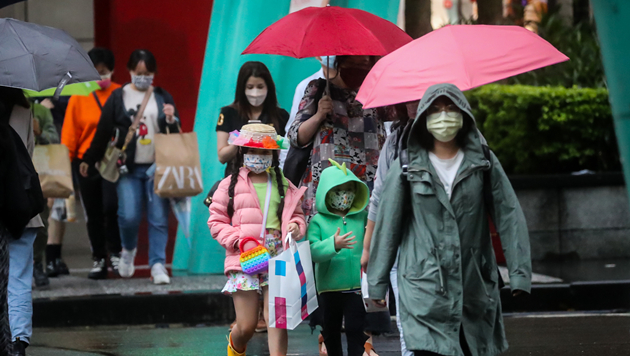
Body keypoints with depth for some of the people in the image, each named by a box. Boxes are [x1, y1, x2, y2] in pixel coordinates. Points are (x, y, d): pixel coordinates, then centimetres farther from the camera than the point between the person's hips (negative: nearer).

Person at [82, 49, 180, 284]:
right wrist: (88, 160, 11)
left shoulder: (162, 97, 10)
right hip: (128, 168, -1)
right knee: (129, 216, -8)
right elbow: (103, 131, 9)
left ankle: (158, 264, 2)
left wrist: (171, 119, -9)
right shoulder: (118, 97, 6)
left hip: (157, 167, 1)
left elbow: (176, 133, 13)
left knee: (158, 218, -4)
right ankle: (128, 250, 22)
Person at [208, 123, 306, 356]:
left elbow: (297, 214, 22)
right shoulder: (231, 185, 5)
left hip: (277, 259, 2)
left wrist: (296, 226, -3)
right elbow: (216, 222, 4)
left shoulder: (284, 186, 14)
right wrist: (241, 241, -10)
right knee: (246, 326, 0)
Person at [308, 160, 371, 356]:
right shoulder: (318, 221, -2)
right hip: (329, 286, 0)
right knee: (331, 331, 13)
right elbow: (312, 250, -14)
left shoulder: (363, 218, 4)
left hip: (357, 287, 0)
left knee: (356, 330, -3)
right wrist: (333, 244, -30)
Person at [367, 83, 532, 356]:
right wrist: (377, 283, 4)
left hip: (476, 288, 2)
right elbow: (387, 224, 5)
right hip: (425, 288, -2)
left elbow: (509, 217, 3)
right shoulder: (407, 167, 3)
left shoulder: (483, 162, 6)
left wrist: (519, 273, -5)